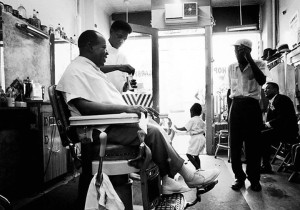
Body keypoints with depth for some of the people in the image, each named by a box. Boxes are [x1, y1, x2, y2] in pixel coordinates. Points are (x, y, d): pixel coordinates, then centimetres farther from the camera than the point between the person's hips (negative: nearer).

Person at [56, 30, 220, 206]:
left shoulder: (92, 69, 21)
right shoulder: (76, 70, -10)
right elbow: (85, 107, -24)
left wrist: (132, 108, 10)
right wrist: (124, 108, -26)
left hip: (112, 123, 10)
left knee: (156, 129, 0)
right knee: (151, 132, -20)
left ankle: (166, 180, -1)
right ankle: (188, 176, -6)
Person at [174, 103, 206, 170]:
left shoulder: (192, 120, -7)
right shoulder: (201, 121, 16)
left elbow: (185, 128, -11)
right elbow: (203, 131, 17)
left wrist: (177, 128, 3)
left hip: (196, 138, -9)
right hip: (202, 138, 9)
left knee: (189, 154, -7)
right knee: (196, 155, 15)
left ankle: (198, 168, -14)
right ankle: (199, 169, 16)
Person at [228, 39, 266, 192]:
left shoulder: (258, 64, 1)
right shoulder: (231, 67, 12)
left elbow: (262, 81, -20)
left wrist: (249, 59, -19)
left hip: (252, 106, -3)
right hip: (236, 107, 3)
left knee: (253, 144, 0)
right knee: (234, 144, 2)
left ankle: (254, 179, 16)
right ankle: (239, 177, 16)